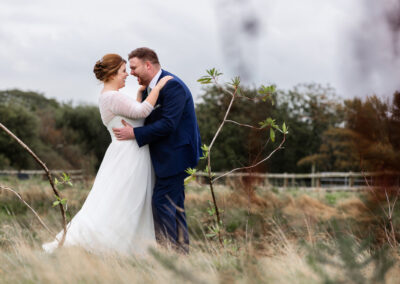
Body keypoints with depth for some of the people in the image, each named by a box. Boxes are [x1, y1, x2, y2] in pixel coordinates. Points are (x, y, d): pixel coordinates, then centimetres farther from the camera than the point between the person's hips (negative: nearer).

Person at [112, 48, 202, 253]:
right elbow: (147, 120, 17)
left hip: (176, 154, -10)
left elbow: (167, 124, -26)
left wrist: (135, 133, -23)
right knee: (174, 203, 15)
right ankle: (181, 249, 23)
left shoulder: (172, 86, -20)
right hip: (169, 156, 10)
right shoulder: (148, 88, 11)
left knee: (162, 201, -11)